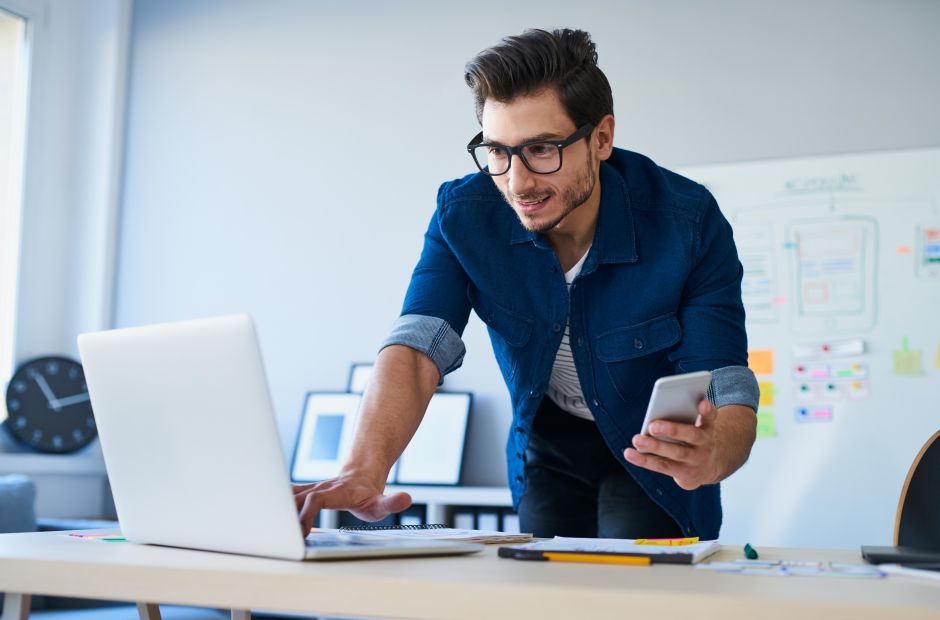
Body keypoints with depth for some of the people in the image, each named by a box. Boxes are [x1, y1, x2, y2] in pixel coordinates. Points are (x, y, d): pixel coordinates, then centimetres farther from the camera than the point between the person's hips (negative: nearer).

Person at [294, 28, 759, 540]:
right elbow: (417, 349, -31)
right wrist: (364, 471, -50)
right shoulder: (463, 214, -21)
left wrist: (711, 456, -56)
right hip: (545, 445, 3)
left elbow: (728, 391, -31)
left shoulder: (687, 221, -28)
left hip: (657, 452, -2)